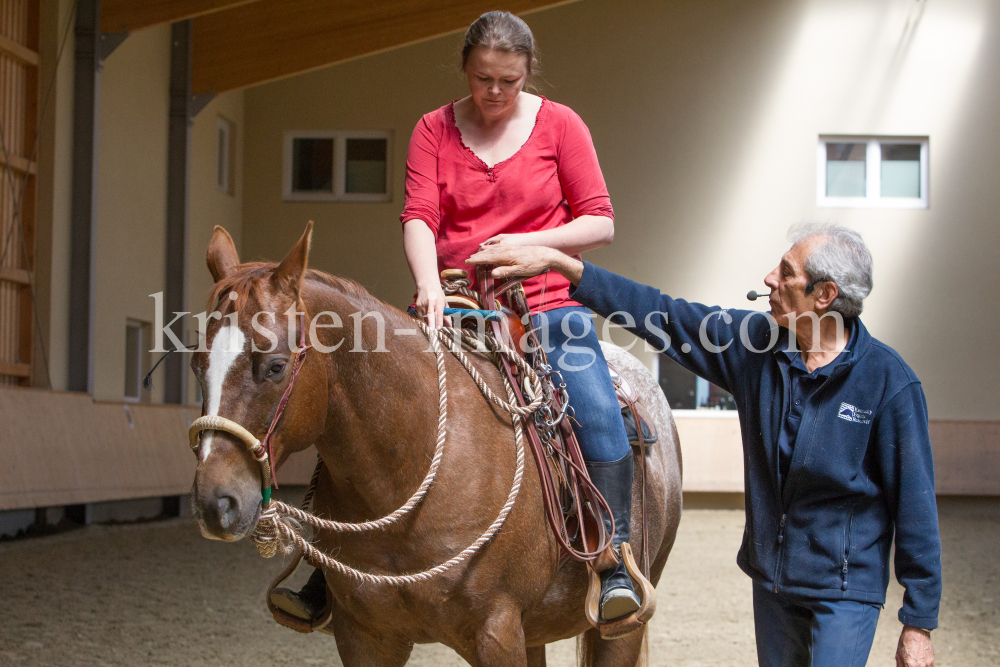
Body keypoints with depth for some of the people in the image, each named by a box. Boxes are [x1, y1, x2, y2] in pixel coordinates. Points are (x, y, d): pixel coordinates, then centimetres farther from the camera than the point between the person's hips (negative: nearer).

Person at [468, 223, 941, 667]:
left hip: (846, 589, -6)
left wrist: (918, 625, -12)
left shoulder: (888, 381, -16)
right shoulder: (756, 344, -2)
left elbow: (915, 507, -13)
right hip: (772, 580, 6)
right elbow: (659, 315, 1)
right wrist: (557, 263, -3)